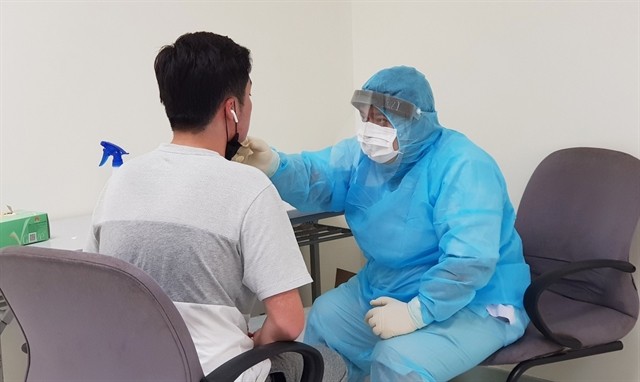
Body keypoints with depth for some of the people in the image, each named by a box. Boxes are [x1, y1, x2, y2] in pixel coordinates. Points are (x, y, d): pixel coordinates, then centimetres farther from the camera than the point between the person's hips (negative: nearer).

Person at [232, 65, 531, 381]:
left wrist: (417, 313, -33)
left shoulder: (461, 165, -25)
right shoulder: (364, 153, 0)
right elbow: (315, 179, -16)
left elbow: (470, 259, -34)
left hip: (472, 304, -7)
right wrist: (271, 165, -36)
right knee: (322, 319, 5)